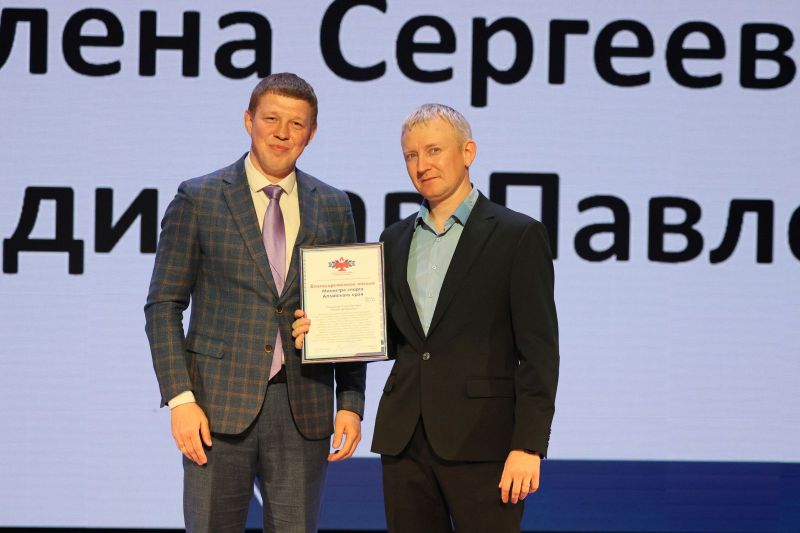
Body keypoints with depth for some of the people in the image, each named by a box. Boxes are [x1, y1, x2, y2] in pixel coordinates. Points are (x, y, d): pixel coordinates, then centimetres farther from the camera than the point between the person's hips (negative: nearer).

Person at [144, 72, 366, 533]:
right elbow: (164, 305, 0)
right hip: (220, 405, -2)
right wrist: (180, 398, -10)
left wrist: (351, 405, 3)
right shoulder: (199, 199, 2)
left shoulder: (333, 207, 10)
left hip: (305, 410, 2)